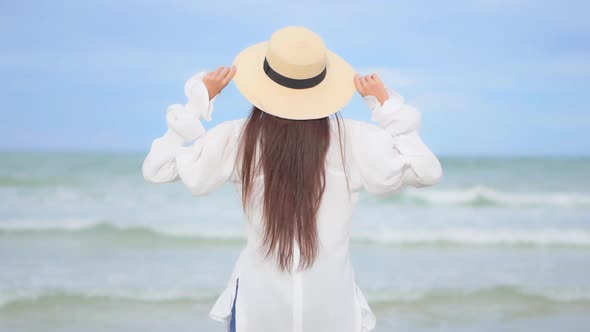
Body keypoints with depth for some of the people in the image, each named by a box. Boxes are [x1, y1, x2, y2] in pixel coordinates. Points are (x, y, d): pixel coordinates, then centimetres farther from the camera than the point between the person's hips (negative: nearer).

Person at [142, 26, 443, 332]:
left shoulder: (238, 138, -11)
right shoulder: (352, 139, -11)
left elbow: (157, 167, -3)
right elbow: (428, 171, -2)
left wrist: (200, 98, 1)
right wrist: (386, 103, 2)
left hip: (260, 305, 0)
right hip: (331, 306, 0)